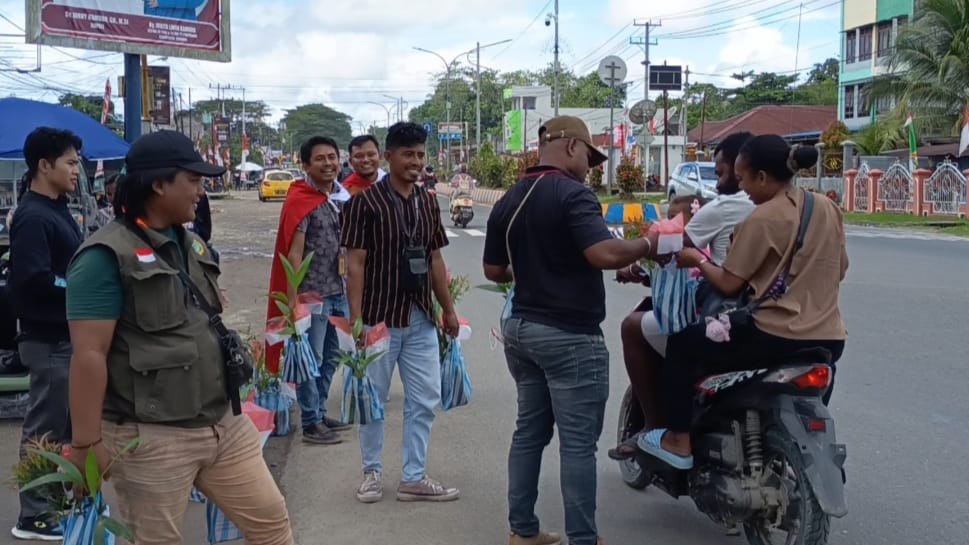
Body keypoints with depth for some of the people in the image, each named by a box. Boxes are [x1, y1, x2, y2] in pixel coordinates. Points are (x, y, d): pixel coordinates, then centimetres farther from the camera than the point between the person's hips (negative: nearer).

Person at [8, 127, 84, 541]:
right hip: (49, 340, -9)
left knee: (68, 423, 18)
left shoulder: (56, 209, 12)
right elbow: (34, 280, -25)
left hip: (67, 335, 9)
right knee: (45, 429, 0)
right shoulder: (33, 217, -17)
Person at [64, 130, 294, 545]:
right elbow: (89, 355, -19)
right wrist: (86, 444, -20)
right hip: (150, 437, -8)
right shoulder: (107, 256, -14)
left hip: (223, 424, 8)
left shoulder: (191, 244, 12)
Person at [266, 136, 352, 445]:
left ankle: (320, 413, 30)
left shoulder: (340, 196, 10)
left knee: (331, 357, 17)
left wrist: (349, 285, 18)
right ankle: (310, 423, 12)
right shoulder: (300, 200, -13)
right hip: (313, 293, -8)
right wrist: (295, 300, -19)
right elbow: (293, 254, -16)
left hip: (338, 291, 8)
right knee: (311, 360, 2)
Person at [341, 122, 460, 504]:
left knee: (425, 400, 7)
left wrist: (448, 309, 13)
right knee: (373, 399, 8)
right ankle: (372, 472, 24)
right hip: (380, 317, -5)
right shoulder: (365, 202, -8)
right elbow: (356, 264, -10)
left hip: (421, 318, 5)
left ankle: (414, 477, 18)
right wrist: (355, 318, -15)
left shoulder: (428, 203, 9)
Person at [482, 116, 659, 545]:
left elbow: (493, 270, 14)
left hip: (522, 328, 8)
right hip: (570, 335, -8)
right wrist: (648, 244, -11)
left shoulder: (508, 201, 9)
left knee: (530, 429, 15)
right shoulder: (572, 194, -16)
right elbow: (604, 253, -28)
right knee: (578, 442, -1)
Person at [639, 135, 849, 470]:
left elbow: (729, 285, -11)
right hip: (830, 339, 8)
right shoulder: (828, 208, 8)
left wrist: (697, 260, 6)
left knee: (682, 344, 8)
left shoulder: (762, 219, -13)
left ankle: (679, 441, 12)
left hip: (779, 338, -7)